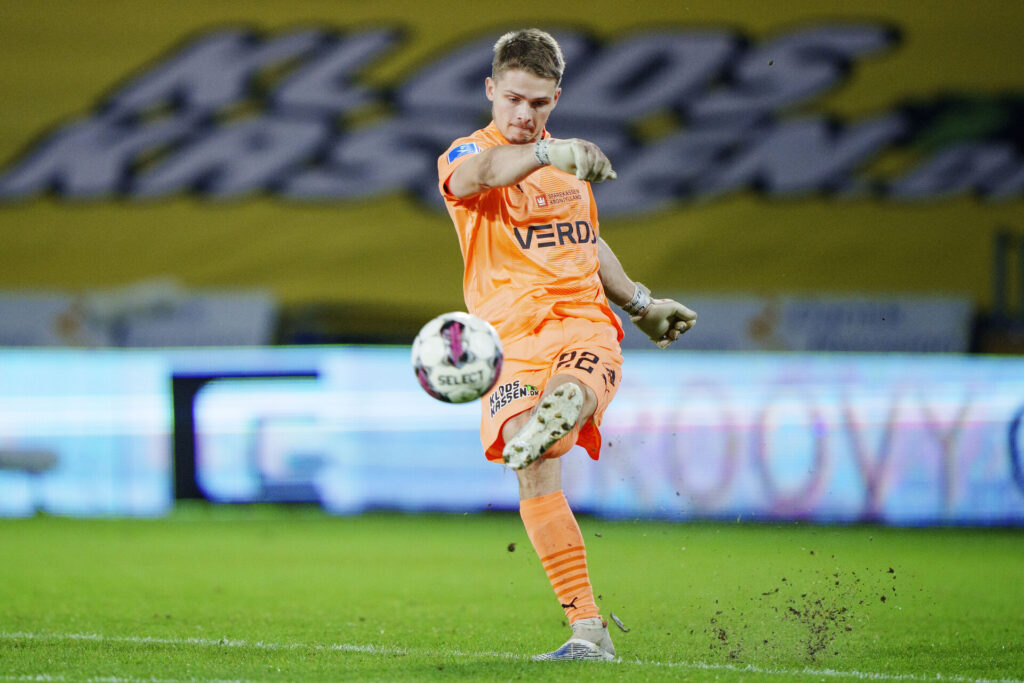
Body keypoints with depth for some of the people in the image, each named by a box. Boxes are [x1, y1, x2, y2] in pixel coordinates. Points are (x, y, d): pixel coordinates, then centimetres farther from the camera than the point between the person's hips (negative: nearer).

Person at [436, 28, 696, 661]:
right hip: (512, 340, -4)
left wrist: (639, 302, 42)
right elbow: (480, 173, -24)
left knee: (571, 390, -35)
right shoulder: (467, 154, 3)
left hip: (585, 325, 4)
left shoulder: (570, 161, 21)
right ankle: (588, 630, -23)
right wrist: (547, 153, -41)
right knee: (536, 472, -22)